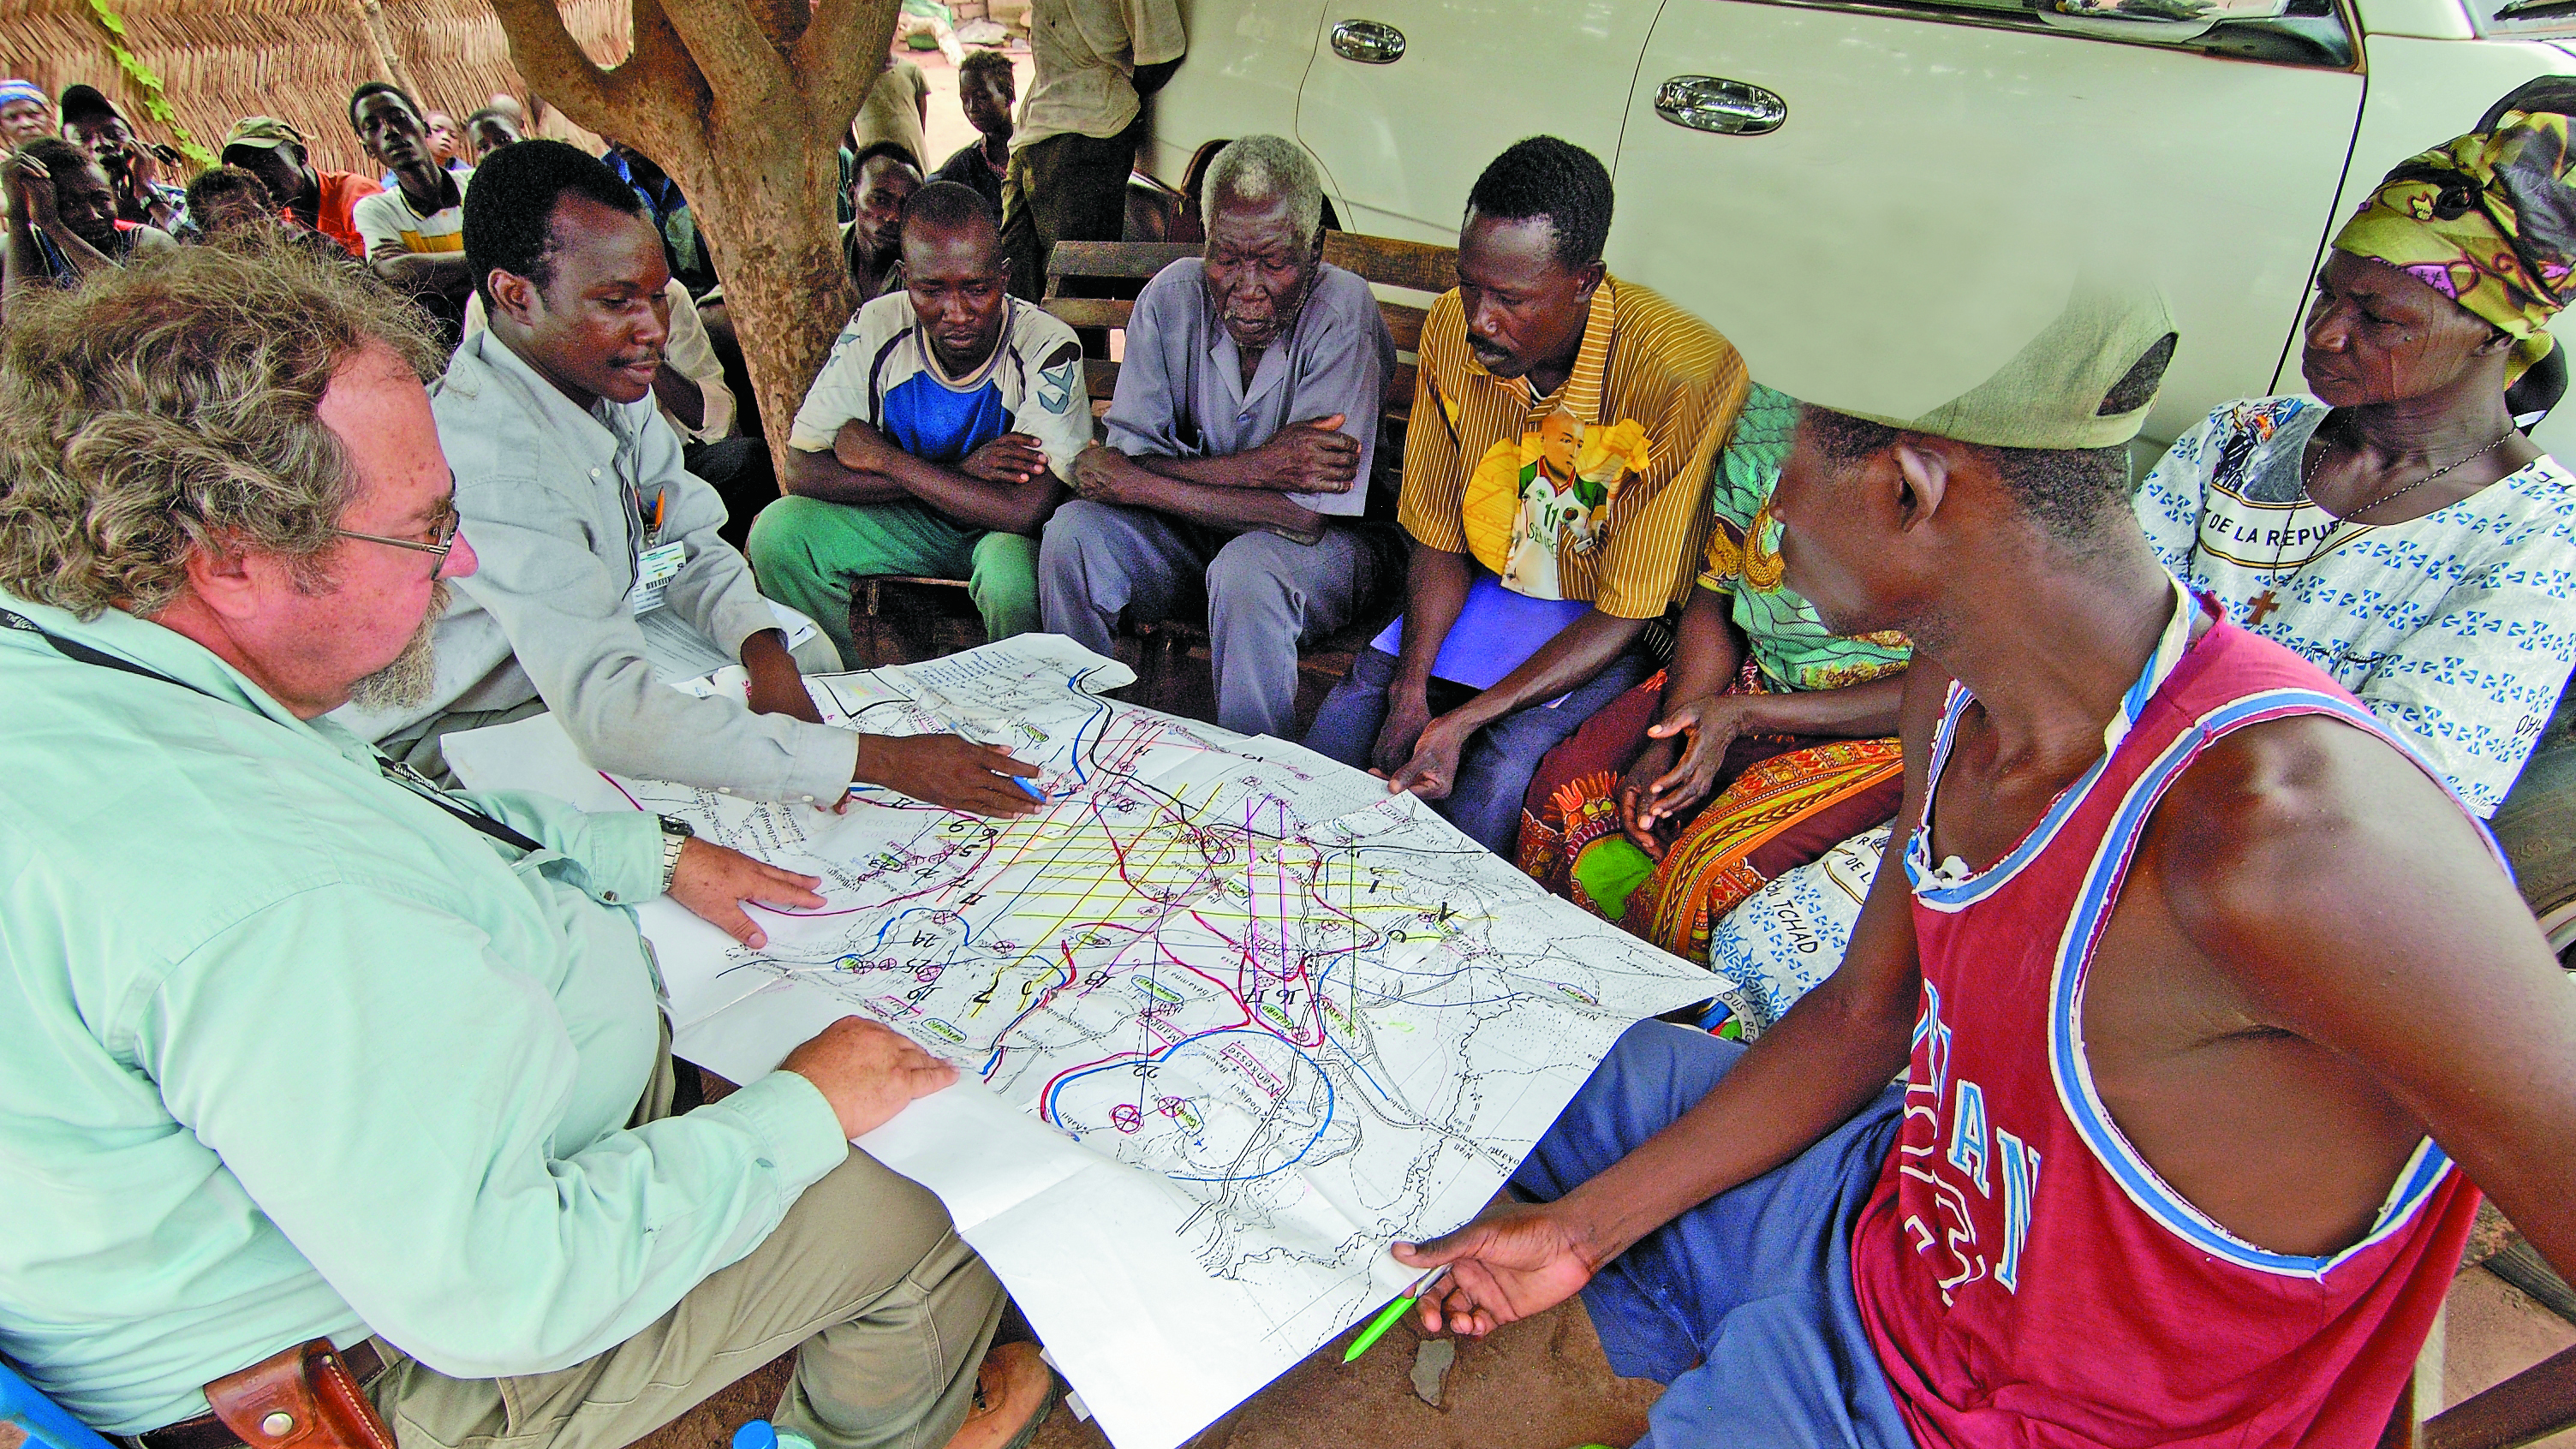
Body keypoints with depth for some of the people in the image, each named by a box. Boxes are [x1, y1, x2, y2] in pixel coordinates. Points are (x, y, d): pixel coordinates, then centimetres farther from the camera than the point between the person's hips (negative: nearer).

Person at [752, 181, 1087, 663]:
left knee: (1011, 577, -37)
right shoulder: (876, 329, -13)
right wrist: (957, 473, -27)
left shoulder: (1048, 347, -24)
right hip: (911, 519, 4)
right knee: (777, 531, -17)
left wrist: (883, 457, -24)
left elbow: (1022, 509, -33)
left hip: (1005, 532, -3)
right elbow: (802, 470, -17)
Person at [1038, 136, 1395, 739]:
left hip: (1328, 543, -3)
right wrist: (1259, 465, -28)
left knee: (1246, 568, -35)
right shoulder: (1172, 296, -10)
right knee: (1074, 530, -20)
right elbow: (1128, 458, -14)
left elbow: (1308, 513, -28)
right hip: (1194, 531, 4)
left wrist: (1139, 483, -22)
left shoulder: (1341, 311, -22)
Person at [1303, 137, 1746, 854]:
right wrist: (1411, 688, -17)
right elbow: (1439, 542, -2)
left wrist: (1463, 720, -30)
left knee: (1497, 773, -28)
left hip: (1618, 626, -4)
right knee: (1347, 717, -15)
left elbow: (1625, 616, -22)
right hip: (1488, 591, 5)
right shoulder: (1450, 328, -10)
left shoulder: (1686, 376, -27)